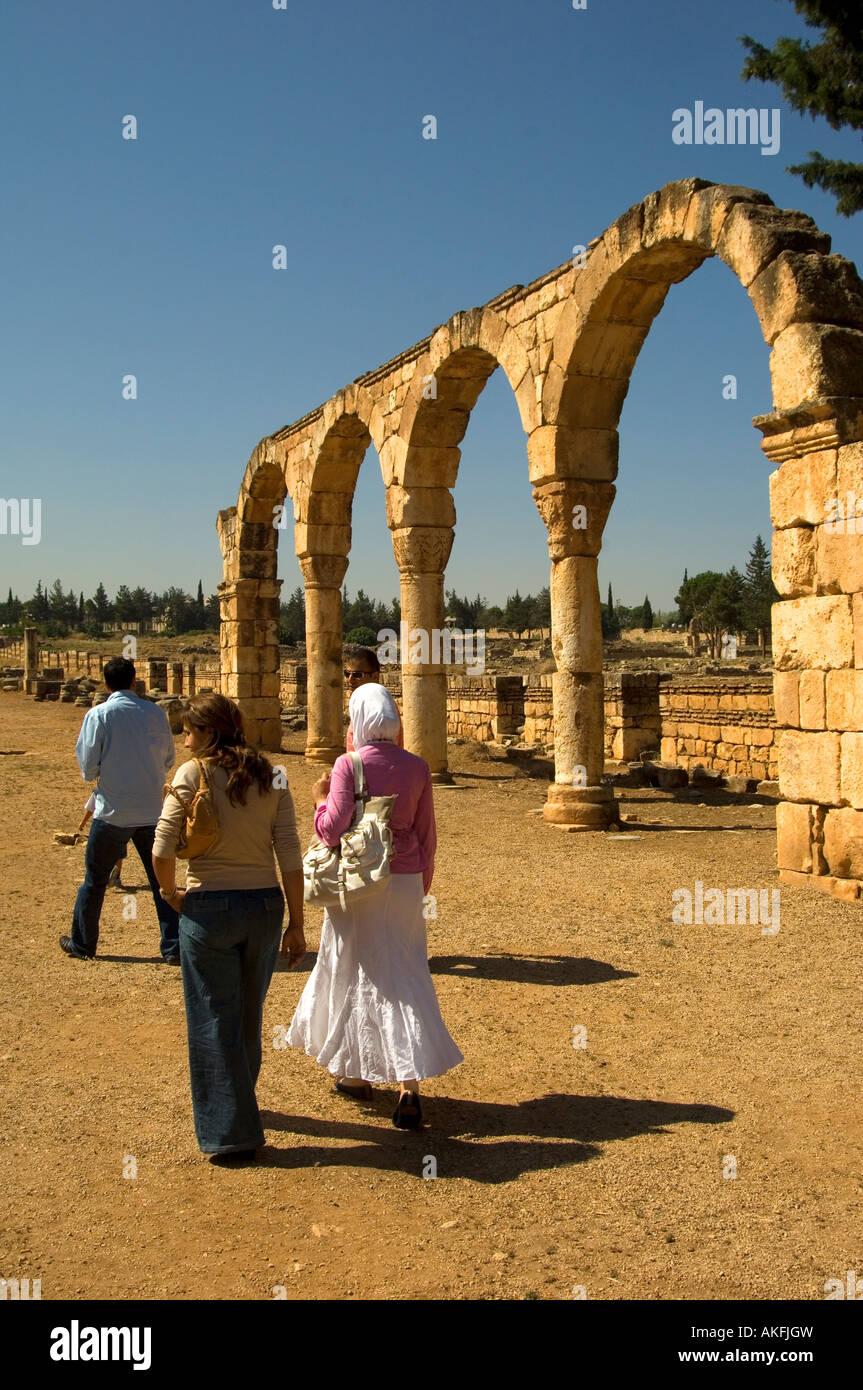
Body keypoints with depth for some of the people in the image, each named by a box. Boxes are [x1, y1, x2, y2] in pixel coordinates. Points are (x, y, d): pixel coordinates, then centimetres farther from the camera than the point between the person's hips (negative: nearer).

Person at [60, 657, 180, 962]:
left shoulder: (98, 714, -9)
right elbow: (168, 762, 7)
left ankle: (82, 944, 27)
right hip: (152, 812, 2)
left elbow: (88, 767, -8)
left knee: (95, 879, 14)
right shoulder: (155, 713, -1)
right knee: (161, 880, 9)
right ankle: (174, 947, 8)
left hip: (113, 812, -2)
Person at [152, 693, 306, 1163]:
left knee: (214, 1022, 8)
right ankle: (238, 1104, 43)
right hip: (265, 907, 5)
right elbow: (290, 857, -2)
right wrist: (296, 924, 3)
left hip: (209, 908, -4)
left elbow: (162, 851, -14)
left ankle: (232, 1132, 14)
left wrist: (172, 895, 5)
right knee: (249, 1015, 22)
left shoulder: (193, 774, -9)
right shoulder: (271, 777, 1)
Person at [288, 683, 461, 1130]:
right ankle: (410, 1085, -5)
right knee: (405, 978, 6)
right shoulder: (417, 767, 0)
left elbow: (332, 831, -16)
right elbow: (426, 835, 6)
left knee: (353, 972, 14)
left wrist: (321, 800, 3)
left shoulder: (349, 764, -11)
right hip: (405, 881, 3)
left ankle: (356, 1072, 28)